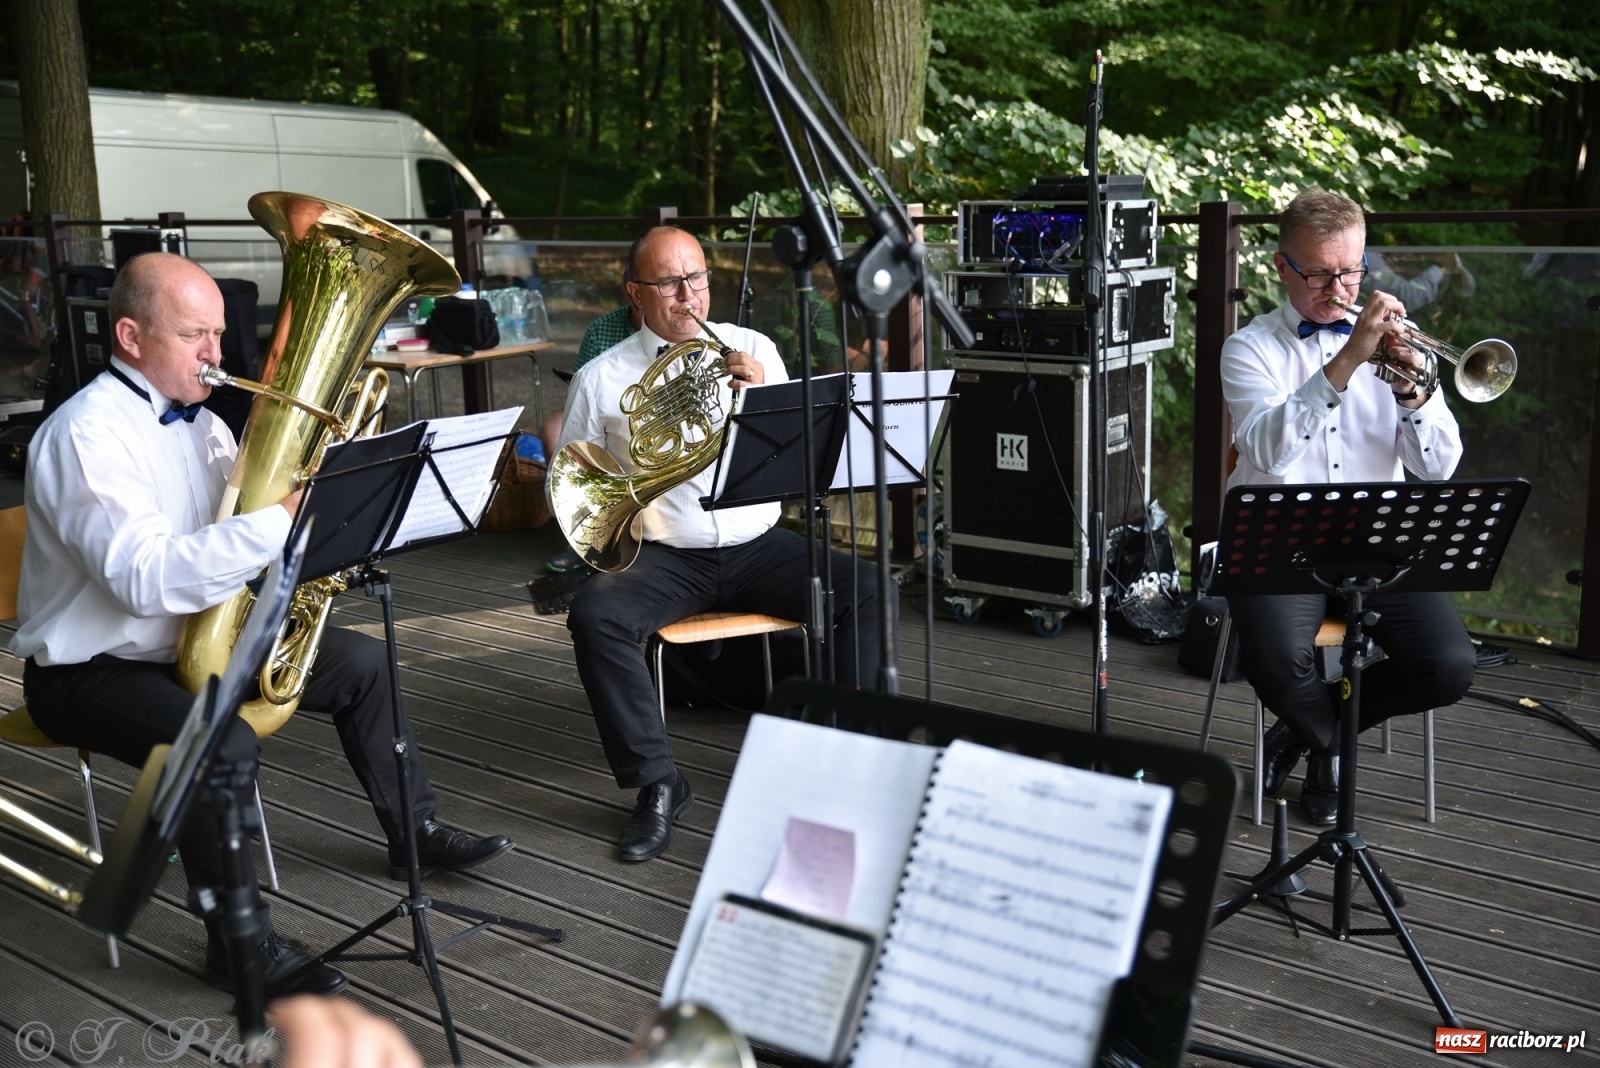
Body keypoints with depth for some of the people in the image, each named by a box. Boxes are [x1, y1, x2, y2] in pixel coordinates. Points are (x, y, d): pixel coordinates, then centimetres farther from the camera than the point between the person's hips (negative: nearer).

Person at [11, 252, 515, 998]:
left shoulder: (194, 420, 6)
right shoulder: (87, 434, -23)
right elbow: (147, 578, -35)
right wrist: (280, 519, -38)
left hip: (189, 637, 9)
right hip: (92, 667, -9)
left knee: (362, 662, 7)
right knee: (222, 741, -35)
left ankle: (413, 833, 23)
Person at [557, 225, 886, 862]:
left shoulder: (753, 351, 9)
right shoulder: (601, 378, 5)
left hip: (755, 547, 1)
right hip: (661, 557, -1)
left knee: (862, 588, -21)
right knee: (594, 615, -30)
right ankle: (658, 785, -16)